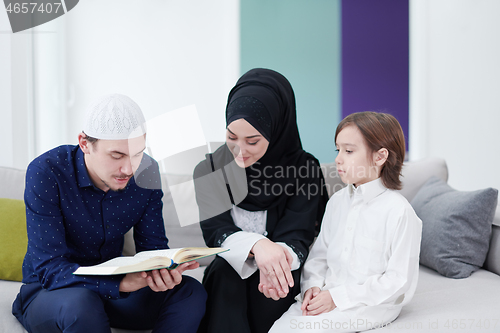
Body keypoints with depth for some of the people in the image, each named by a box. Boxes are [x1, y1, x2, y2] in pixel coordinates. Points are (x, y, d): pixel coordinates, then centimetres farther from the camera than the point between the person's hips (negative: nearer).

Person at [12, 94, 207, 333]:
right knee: (80, 304, -38)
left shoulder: (145, 173, -9)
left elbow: (153, 246, -3)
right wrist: (122, 283, -42)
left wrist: (164, 272, -29)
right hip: (48, 292, -4)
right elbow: (49, 268, -27)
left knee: (190, 292, -17)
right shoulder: (46, 172, -22)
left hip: (112, 286, 4)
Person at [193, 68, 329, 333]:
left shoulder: (304, 169, -6)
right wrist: (255, 244, -34)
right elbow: (214, 230, -11)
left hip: (284, 272, -1)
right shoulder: (209, 170, 0)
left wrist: (275, 261, -37)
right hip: (228, 275, 1)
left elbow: (297, 236, -12)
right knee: (225, 271, -31)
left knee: (270, 283, -33)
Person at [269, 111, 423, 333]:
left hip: (372, 304, -6)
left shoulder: (398, 211, -12)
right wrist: (312, 287, -6)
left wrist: (338, 297, -17)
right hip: (328, 296, 6)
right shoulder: (337, 201, 11)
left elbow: (399, 281, -14)